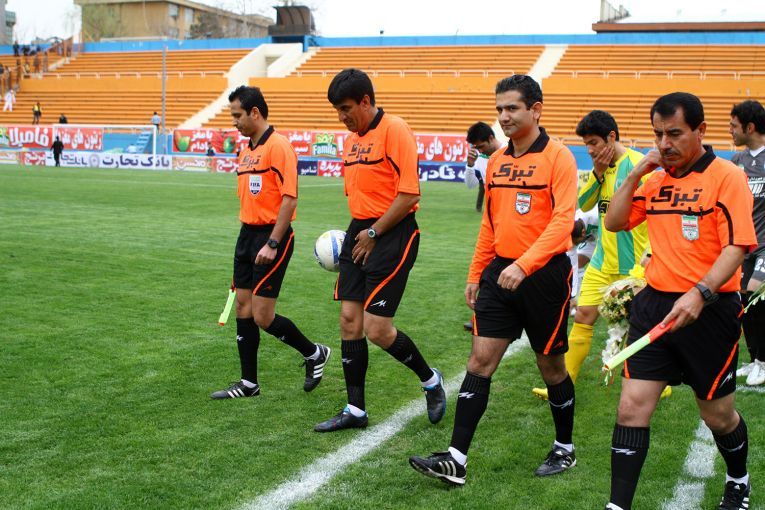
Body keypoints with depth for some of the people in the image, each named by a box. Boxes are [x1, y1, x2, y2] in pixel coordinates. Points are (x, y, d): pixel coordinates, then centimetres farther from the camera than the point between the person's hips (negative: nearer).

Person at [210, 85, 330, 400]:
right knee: (243, 309, 8)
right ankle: (249, 383, 16)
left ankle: (314, 353, 15)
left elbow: (289, 198, -19)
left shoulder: (278, 146, -13)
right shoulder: (246, 151, 15)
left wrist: (272, 244, -22)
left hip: (271, 236, -9)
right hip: (247, 234, 9)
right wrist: (247, 237, 19)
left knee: (263, 316, -7)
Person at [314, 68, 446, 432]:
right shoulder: (351, 139, 14)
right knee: (349, 321, 6)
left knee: (377, 329, -9)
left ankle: (430, 380, 17)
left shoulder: (394, 130, -12)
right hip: (359, 232, 8)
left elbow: (409, 193, -18)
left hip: (392, 235, -8)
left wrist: (374, 233, -13)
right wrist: (356, 230, 10)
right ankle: (355, 410, 17)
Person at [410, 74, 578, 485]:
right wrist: (476, 274, 16)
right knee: (480, 361, 0)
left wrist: (524, 265, -30)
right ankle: (456, 459, 1)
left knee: (551, 365, 9)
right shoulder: (496, 161, 10)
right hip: (499, 273, 6)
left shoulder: (558, 157, -10)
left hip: (544, 275, -5)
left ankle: (564, 449, 30)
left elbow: (562, 221, -20)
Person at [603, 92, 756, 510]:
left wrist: (700, 293, -30)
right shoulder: (656, 181, 10)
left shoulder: (727, 177, -8)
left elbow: (735, 248, -15)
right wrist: (636, 173, 1)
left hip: (708, 310, -4)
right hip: (654, 304, 4)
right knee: (632, 406, -4)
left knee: (718, 414, 11)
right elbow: (614, 222, 12)